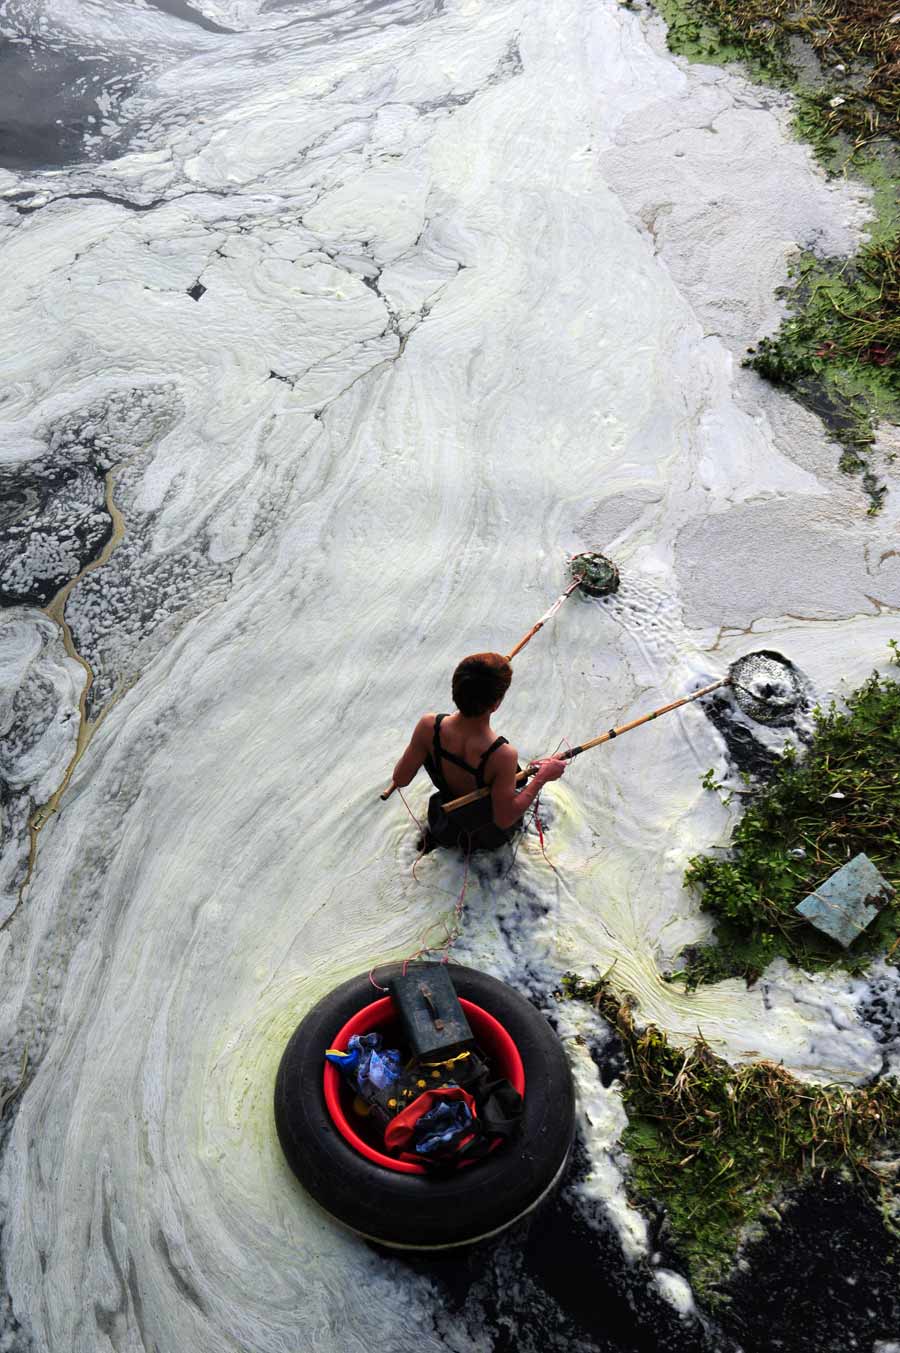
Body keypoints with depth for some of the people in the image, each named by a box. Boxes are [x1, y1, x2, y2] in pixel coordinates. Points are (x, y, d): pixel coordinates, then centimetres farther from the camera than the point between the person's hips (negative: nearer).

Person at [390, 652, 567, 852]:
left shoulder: (429, 726, -31)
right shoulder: (502, 755, -41)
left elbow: (400, 779, -16)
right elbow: (504, 819, -27)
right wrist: (542, 777, -21)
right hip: (488, 838, -2)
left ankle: (434, 834, 23)